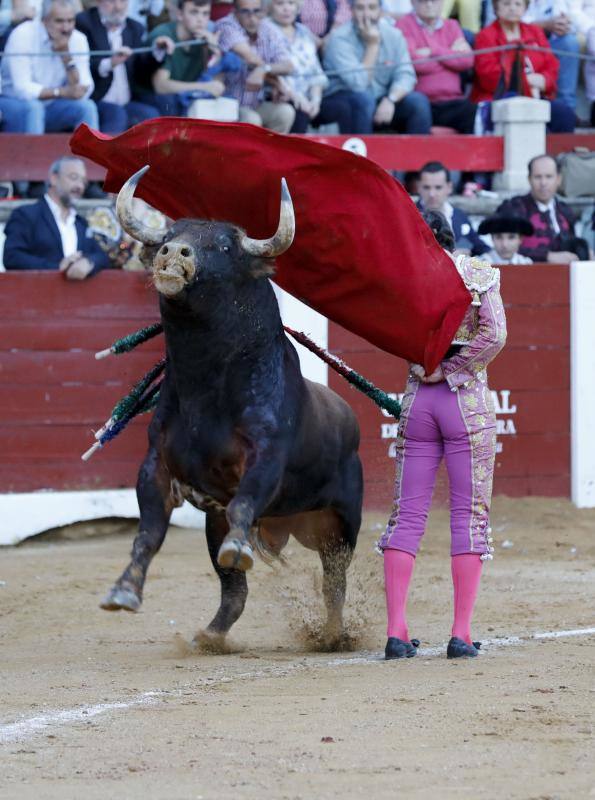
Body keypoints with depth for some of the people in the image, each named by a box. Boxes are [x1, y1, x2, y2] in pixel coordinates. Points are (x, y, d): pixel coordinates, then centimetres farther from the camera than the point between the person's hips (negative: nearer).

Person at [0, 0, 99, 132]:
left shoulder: (78, 40, -4)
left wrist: (66, 55, -21)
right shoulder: (23, 35, -17)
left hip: (52, 108, 4)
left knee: (87, 107, -19)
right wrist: (62, 92, -32)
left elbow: (83, 93, -13)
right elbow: (22, 89, -25)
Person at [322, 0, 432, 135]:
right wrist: (372, 45, -20)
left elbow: (405, 76, -8)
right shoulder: (340, 38, -14)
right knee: (364, 98, -36)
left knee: (418, 101, -20)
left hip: (382, 103, 4)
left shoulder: (393, 35, 1)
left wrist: (390, 99, -27)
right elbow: (358, 85, -22)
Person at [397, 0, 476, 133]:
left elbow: (467, 60, 4)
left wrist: (433, 51, -4)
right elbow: (413, 62, -10)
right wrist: (451, 55, 2)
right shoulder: (404, 25, 6)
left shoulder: (452, 26, 20)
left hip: (452, 101, 4)